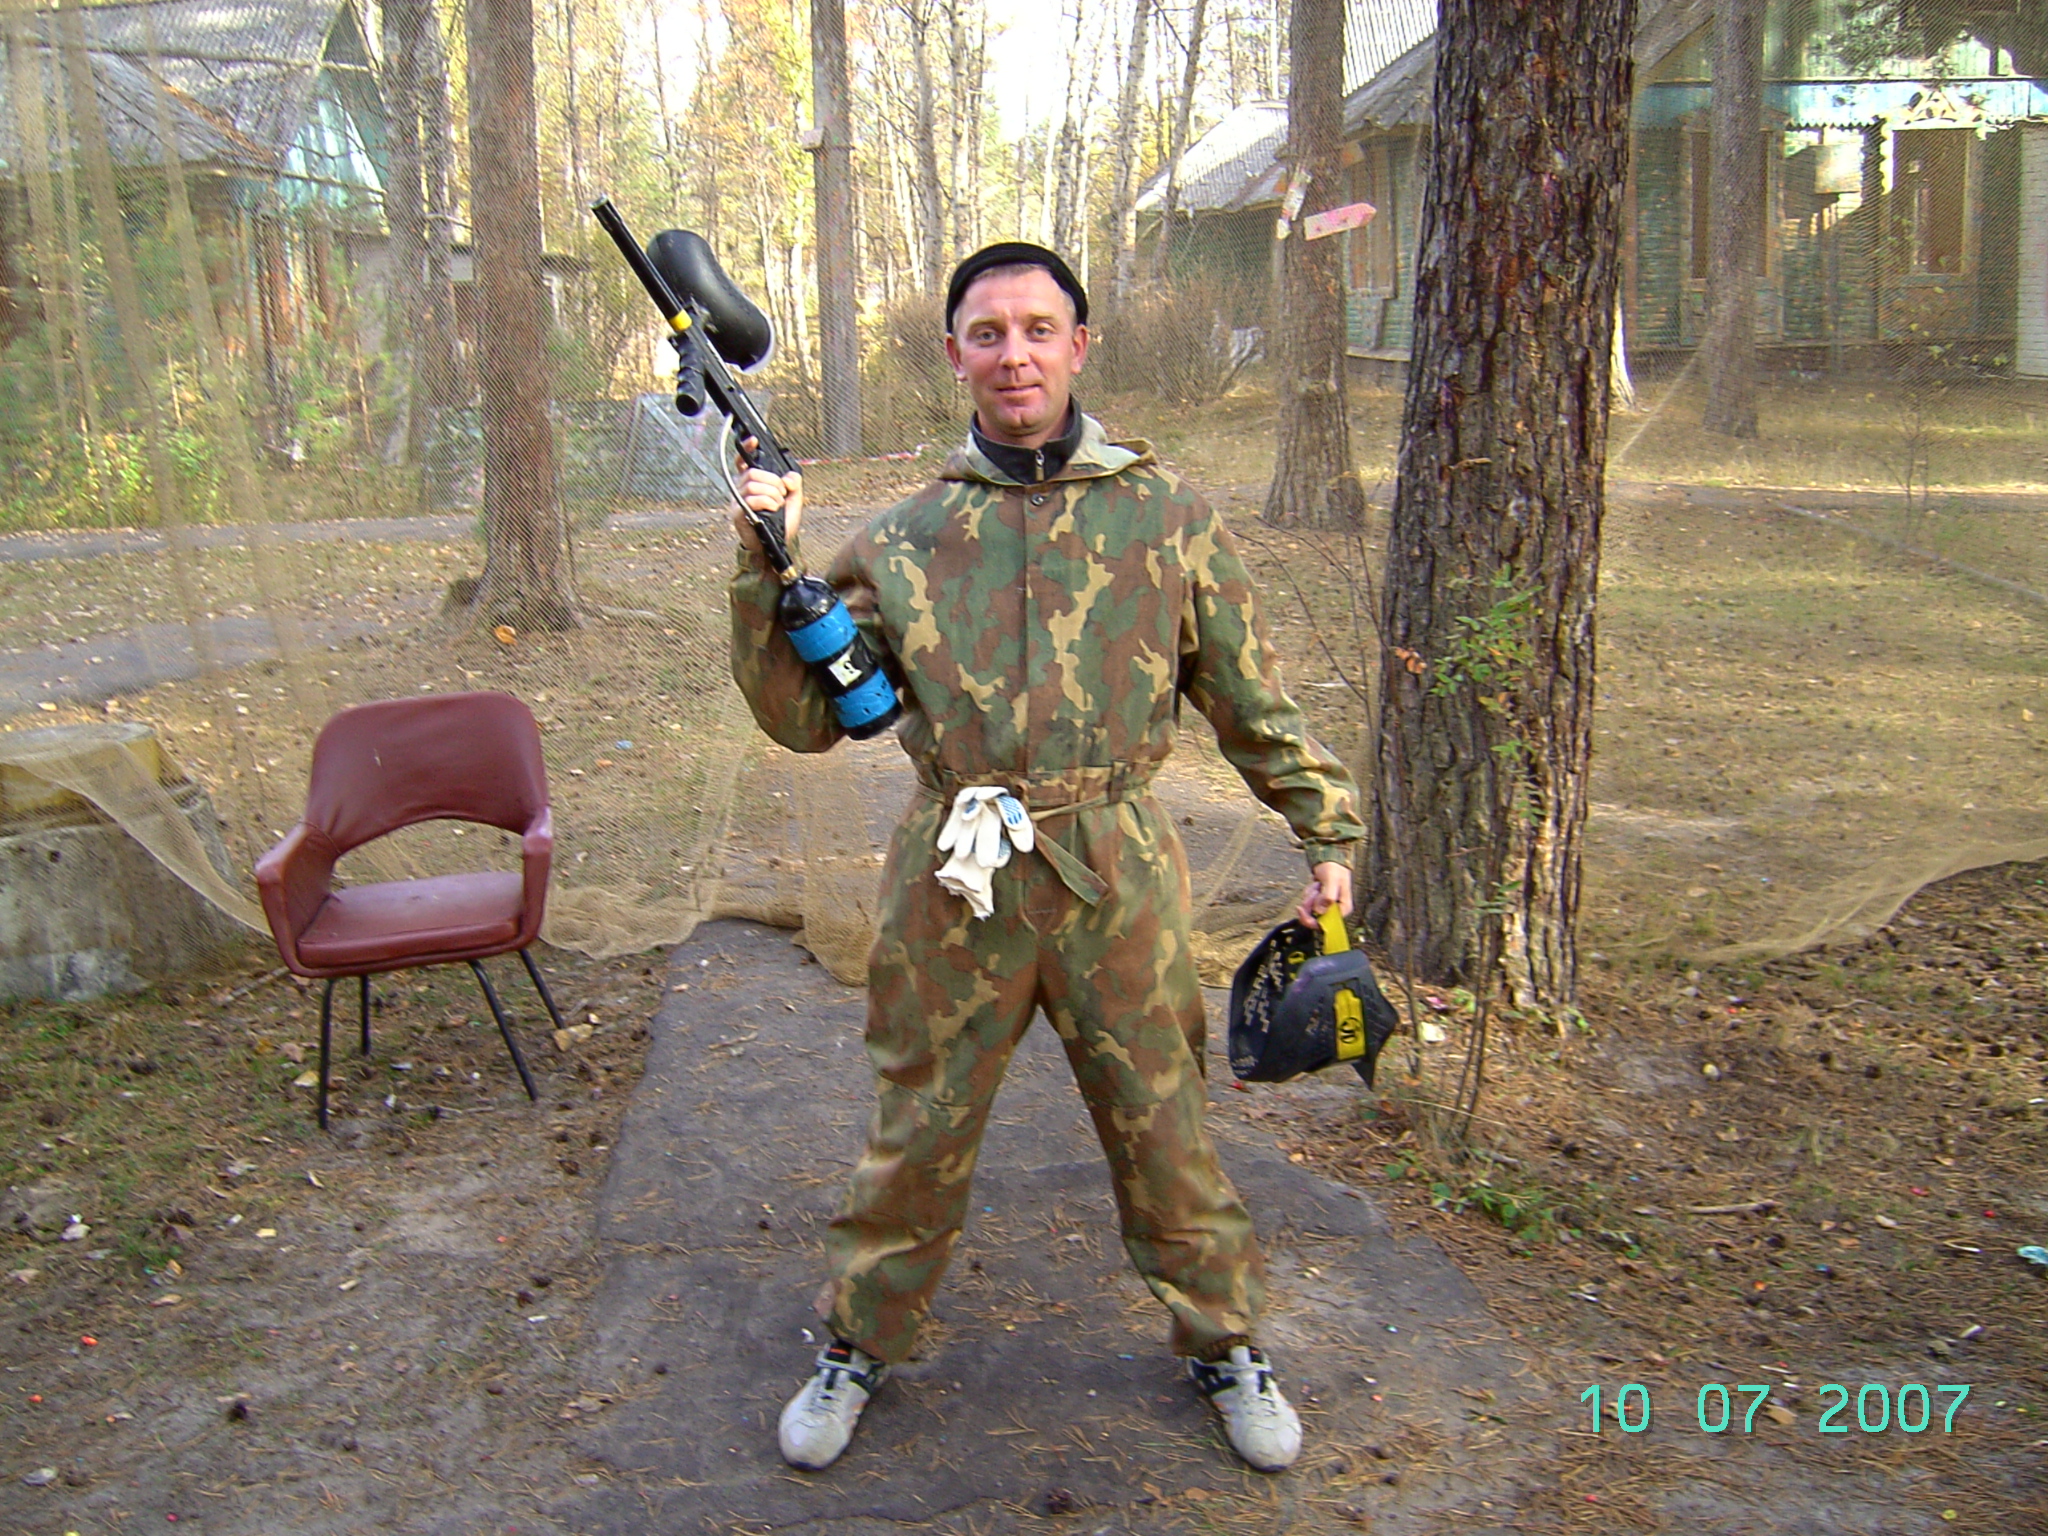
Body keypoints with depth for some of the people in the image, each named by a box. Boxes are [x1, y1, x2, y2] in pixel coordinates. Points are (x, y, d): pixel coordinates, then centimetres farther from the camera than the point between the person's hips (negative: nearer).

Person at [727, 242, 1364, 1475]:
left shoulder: (1166, 515, 2)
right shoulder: (904, 537, 4)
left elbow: (1254, 702, 8)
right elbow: (802, 715, 5)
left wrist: (1328, 829, 8)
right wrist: (766, 570, -5)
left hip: (1116, 877, 0)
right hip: (952, 880, 1)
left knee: (1165, 1126, 13)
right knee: (917, 1130, 13)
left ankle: (1224, 1344, 36)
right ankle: (861, 1345, 35)